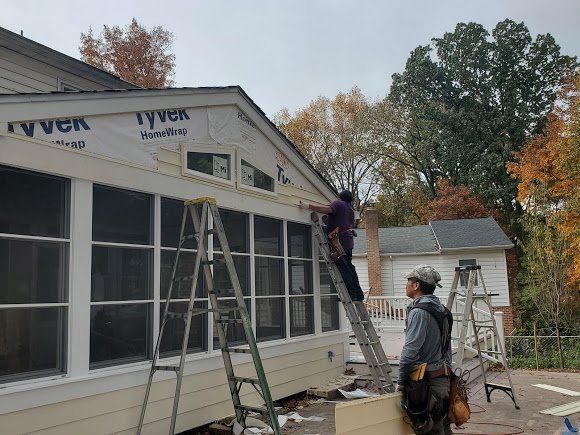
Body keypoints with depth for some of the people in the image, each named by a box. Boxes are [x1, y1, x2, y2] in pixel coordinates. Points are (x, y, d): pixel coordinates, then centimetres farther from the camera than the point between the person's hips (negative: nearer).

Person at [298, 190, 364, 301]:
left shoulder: (338, 203, -3)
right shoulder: (351, 209, 22)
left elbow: (328, 209, -23)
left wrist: (308, 206, -24)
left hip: (339, 239, -8)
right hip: (348, 240, 9)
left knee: (342, 267, -7)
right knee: (349, 266, 14)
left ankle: (352, 293, -10)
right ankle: (358, 294, 16)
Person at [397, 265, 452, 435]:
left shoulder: (419, 311, -17)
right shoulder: (441, 310, 11)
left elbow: (410, 351, -20)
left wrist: (401, 381, -10)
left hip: (425, 382, -9)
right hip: (444, 378, 9)